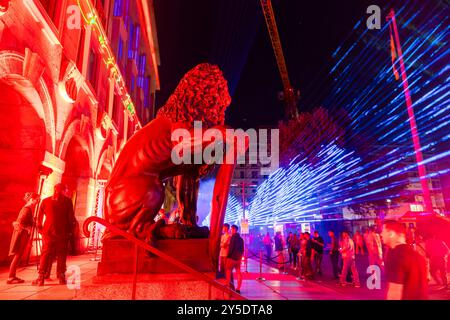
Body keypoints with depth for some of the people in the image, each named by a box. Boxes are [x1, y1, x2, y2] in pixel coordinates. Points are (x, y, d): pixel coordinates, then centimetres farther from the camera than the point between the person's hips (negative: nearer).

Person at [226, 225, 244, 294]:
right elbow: (242, 249, 13)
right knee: (238, 273, 7)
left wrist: (228, 255, -6)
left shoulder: (233, 237, -14)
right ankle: (238, 289, 9)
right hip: (238, 258, 7)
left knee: (228, 272, 5)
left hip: (231, 257, -7)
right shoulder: (241, 239, 9)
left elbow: (231, 248, -17)